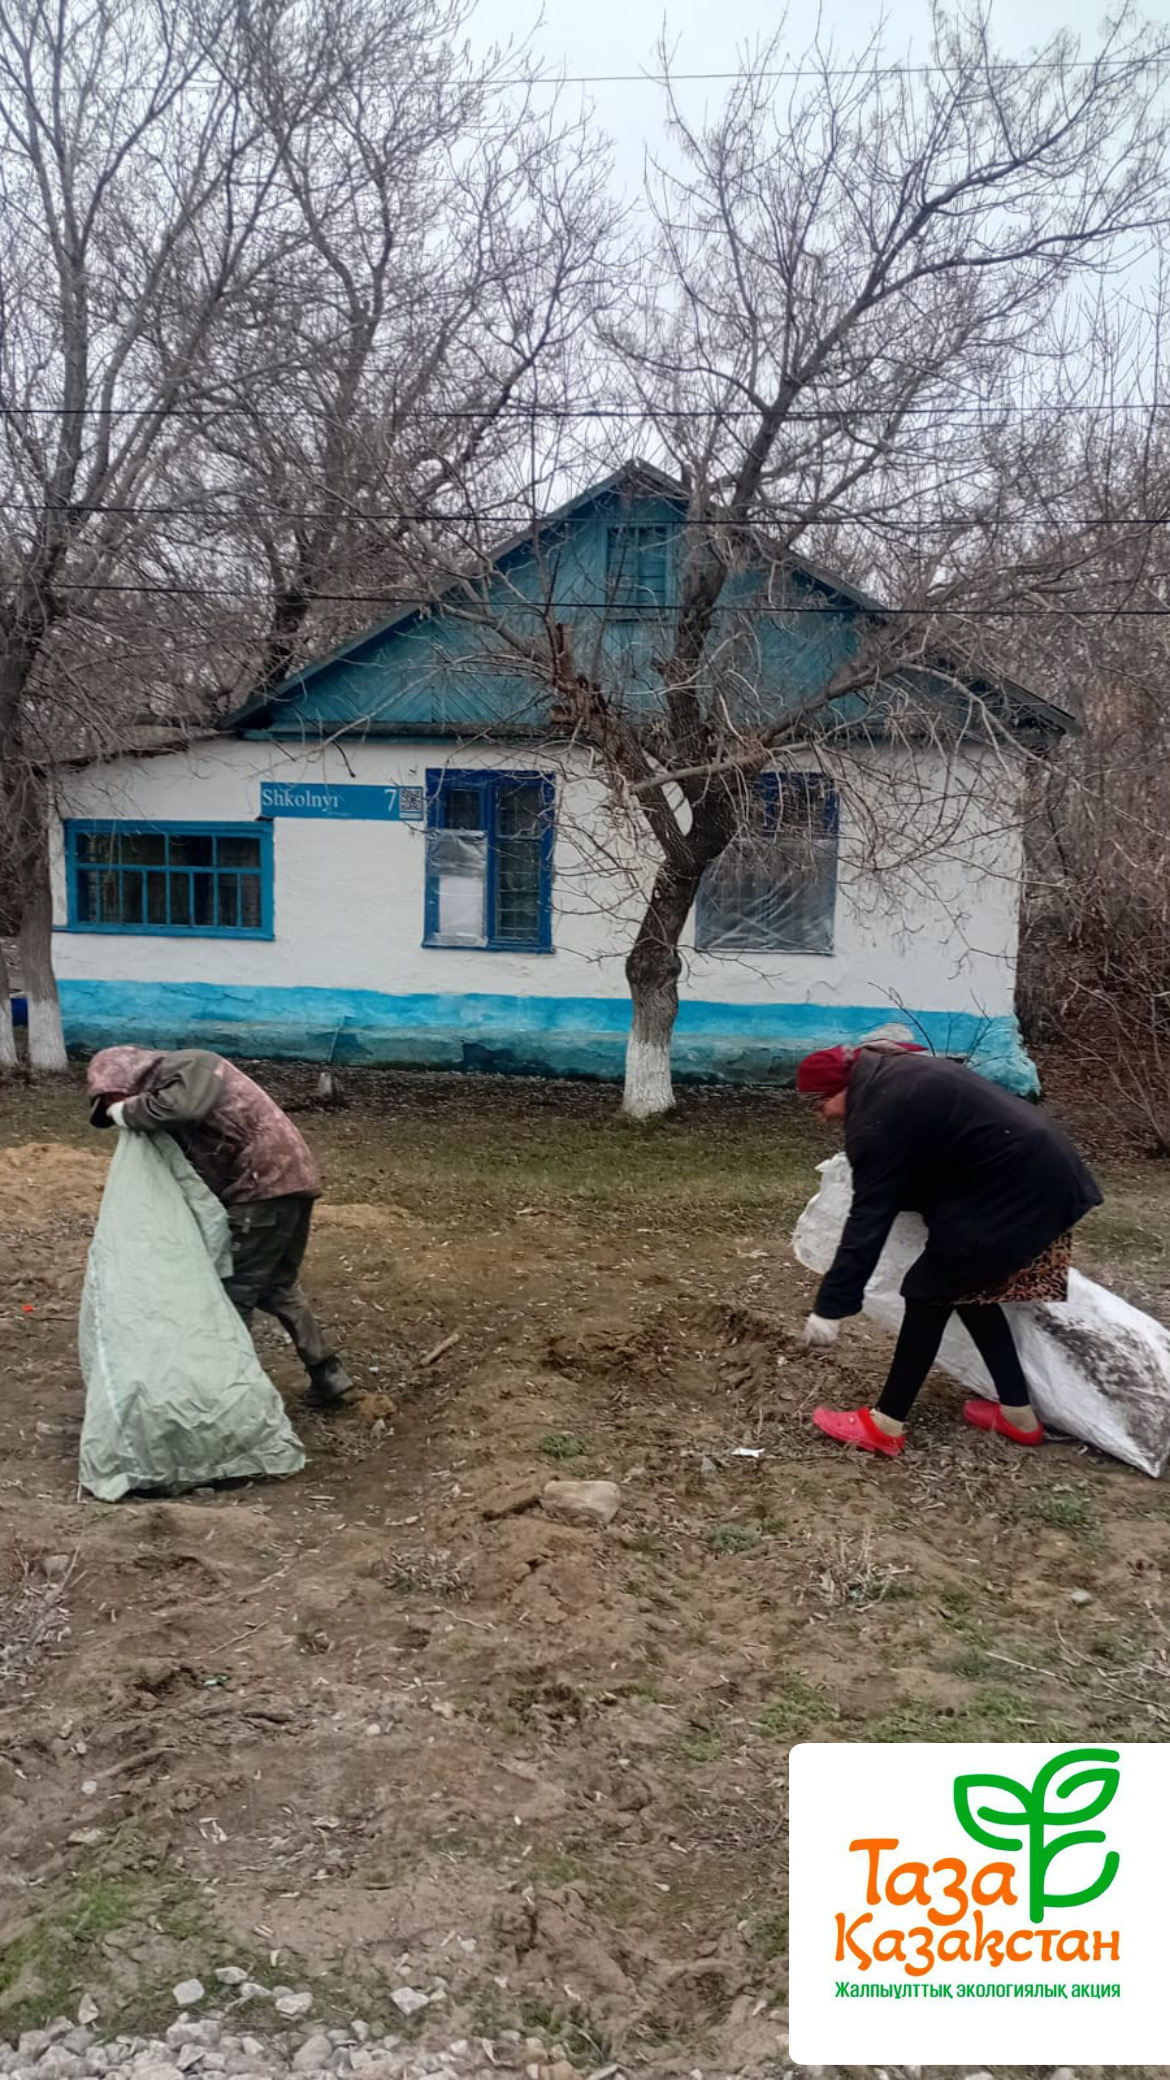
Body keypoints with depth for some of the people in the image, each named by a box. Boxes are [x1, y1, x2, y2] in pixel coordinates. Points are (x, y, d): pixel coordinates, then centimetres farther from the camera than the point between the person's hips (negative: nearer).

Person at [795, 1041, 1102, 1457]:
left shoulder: (878, 1118, -19)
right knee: (968, 1288, 20)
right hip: (1043, 1172, 10)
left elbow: (868, 1216, -22)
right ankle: (1018, 1413, 26)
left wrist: (829, 1307, -20)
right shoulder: (893, 1071, 11)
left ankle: (884, 1425, 9)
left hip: (1012, 1191, -10)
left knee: (929, 1292, 0)